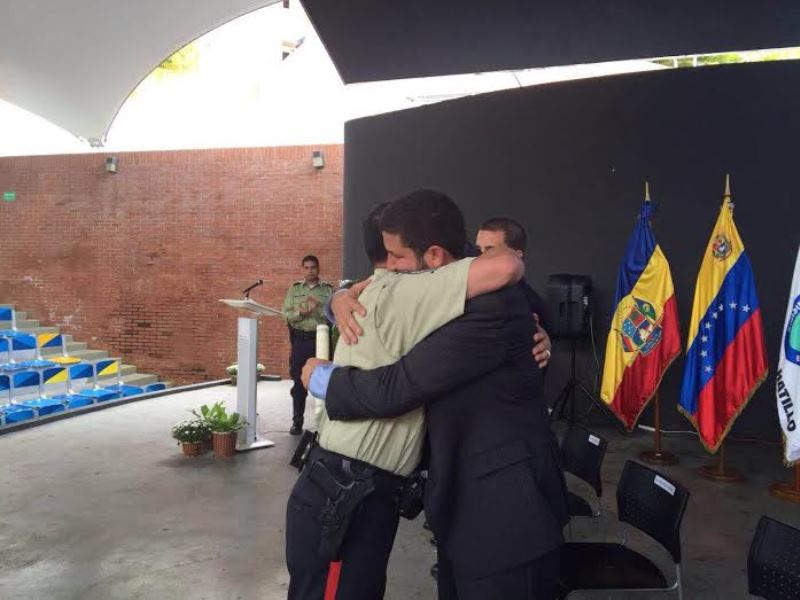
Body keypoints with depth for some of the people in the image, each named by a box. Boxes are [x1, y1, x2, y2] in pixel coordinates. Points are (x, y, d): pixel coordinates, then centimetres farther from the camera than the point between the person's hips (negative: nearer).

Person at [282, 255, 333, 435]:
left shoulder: (328, 290, 4)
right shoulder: (294, 289, 9)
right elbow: (286, 314, 0)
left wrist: (318, 307, -21)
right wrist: (301, 313, -17)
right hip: (300, 339, 1)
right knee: (299, 382, 5)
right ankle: (297, 422, 15)